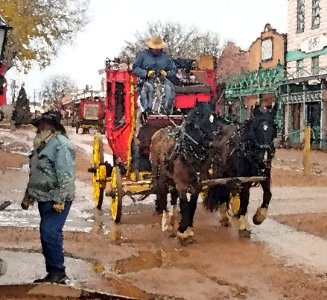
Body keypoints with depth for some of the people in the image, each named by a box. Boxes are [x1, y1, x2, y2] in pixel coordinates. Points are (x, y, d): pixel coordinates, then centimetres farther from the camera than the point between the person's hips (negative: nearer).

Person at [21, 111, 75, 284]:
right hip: (45, 198, 10)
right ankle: (54, 273, 17)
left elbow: (66, 174, -21)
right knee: (48, 235, 10)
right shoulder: (42, 144, 17)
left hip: (56, 200, -10)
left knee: (50, 233, -14)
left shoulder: (60, 143, -13)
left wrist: (60, 199, -25)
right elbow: (35, 174, 24)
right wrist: (28, 195, 24)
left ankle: (57, 272, -4)